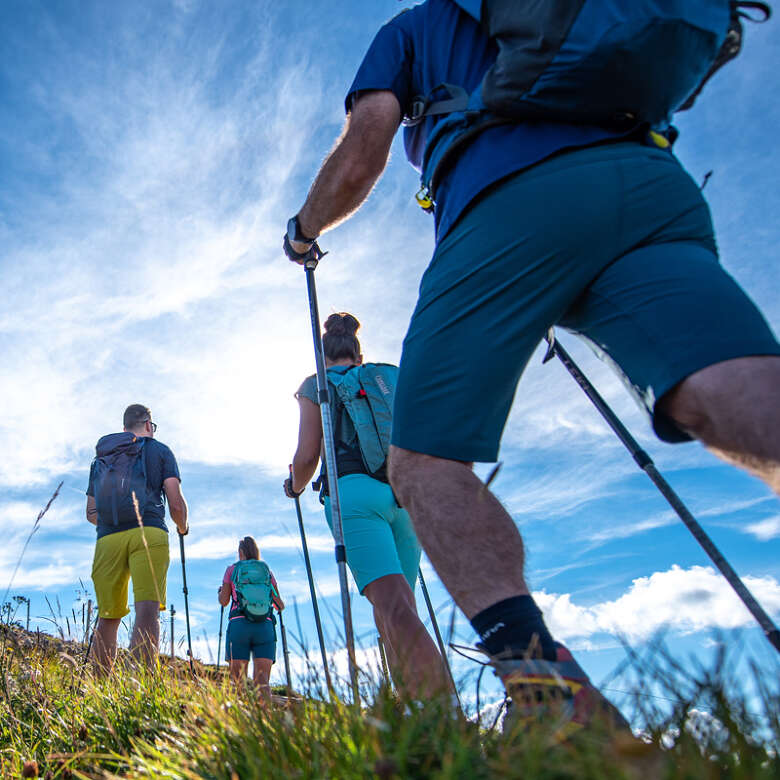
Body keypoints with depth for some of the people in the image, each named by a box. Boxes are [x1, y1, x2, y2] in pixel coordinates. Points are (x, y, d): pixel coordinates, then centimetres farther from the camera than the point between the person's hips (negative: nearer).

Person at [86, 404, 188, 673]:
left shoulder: (100, 457, 26)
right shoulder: (159, 450, 14)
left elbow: (91, 512, 25)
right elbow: (176, 503, 5)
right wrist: (183, 527, 24)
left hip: (107, 539, 4)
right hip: (148, 533, -4)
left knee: (107, 616, 9)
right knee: (147, 610, -13)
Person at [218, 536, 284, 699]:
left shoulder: (232, 569, 12)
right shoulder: (267, 571, 17)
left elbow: (224, 601, 9)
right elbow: (279, 604, 16)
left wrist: (219, 592, 31)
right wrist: (281, 606, 39)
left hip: (238, 624, -1)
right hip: (265, 626, 1)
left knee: (238, 680, -3)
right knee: (262, 681, -5)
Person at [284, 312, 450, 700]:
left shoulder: (317, 385, 13)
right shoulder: (390, 379, 24)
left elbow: (307, 457, 5)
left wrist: (294, 486, 26)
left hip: (355, 493, -4)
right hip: (405, 496, 5)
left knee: (392, 604, -16)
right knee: (399, 607, 11)